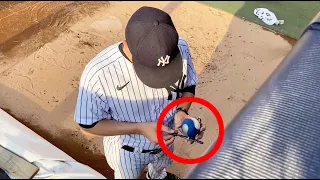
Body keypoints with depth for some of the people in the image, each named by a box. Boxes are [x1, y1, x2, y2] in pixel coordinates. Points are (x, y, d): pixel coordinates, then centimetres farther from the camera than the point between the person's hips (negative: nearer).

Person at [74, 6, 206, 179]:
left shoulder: (180, 49, -28)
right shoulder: (98, 74, -39)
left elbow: (188, 87, -10)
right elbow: (88, 125, -23)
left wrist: (182, 112, -30)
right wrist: (140, 128, -35)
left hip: (165, 140, 4)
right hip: (126, 150, -2)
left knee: (161, 166, 39)